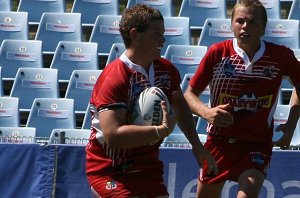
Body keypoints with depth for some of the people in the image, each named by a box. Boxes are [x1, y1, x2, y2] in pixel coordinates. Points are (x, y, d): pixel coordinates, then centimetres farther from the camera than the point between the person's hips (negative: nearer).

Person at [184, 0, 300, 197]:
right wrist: (206, 112, -22)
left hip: (257, 144, -1)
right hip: (219, 141, 2)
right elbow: (190, 94, -1)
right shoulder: (218, 52, -9)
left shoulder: (281, 56, -7)